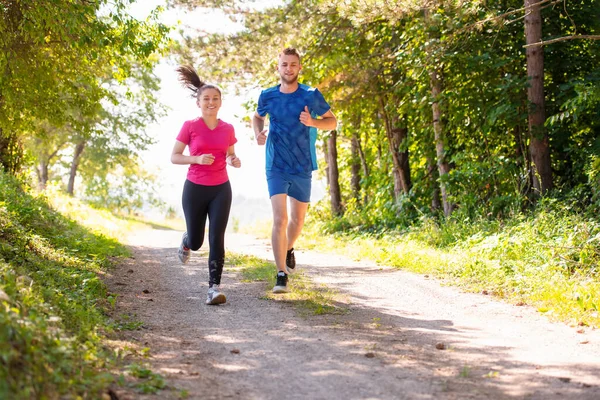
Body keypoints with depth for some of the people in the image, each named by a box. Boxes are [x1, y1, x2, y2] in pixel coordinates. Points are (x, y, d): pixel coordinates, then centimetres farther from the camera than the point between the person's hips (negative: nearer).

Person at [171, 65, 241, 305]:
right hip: (195, 189, -1)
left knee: (217, 238, -11)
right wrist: (197, 159, -21)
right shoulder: (190, 126, -7)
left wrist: (234, 161, -7)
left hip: (221, 190, 1)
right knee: (196, 242, 10)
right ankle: (187, 240, 48)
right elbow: (174, 157, -4)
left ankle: (214, 288, -9)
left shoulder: (227, 129, 2)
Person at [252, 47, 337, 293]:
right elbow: (257, 116, 19)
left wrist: (313, 122, -17)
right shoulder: (267, 96, -2)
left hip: (303, 168, 1)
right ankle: (281, 275, -12)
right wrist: (258, 133, -3)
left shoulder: (311, 95, -6)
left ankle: (289, 249, 48)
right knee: (280, 219, -15)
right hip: (276, 168, -1)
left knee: (298, 219, 15)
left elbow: (333, 121, 3)